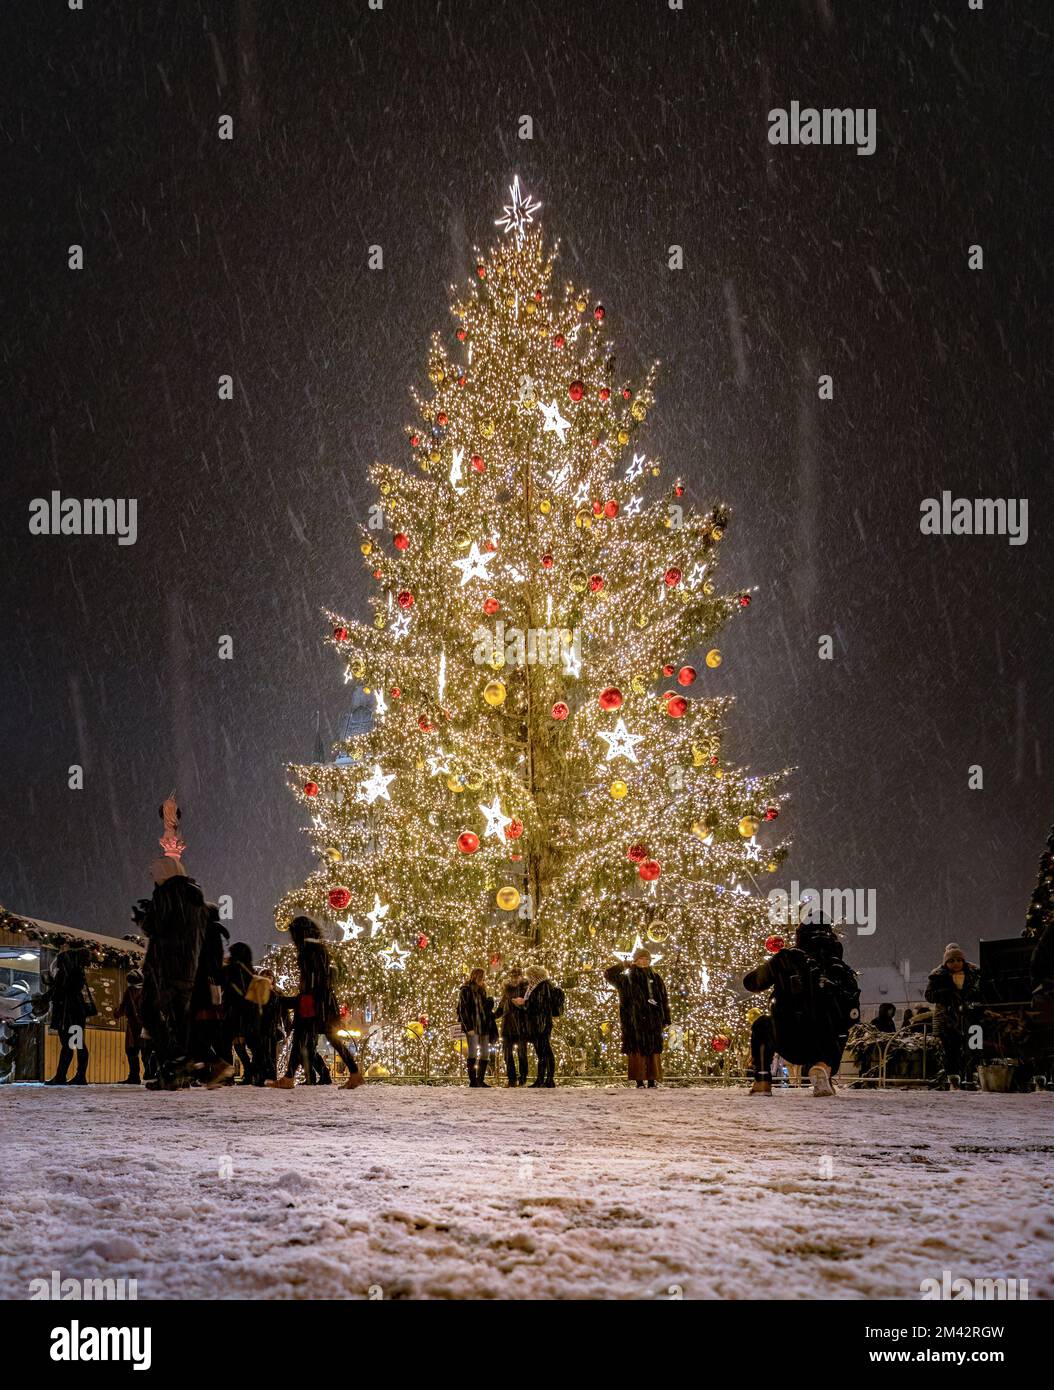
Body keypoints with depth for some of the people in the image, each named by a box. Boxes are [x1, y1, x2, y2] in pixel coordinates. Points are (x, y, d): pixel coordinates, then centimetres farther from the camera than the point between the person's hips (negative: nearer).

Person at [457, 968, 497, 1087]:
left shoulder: (482, 991, 18)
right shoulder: (466, 991, -5)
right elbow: (463, 1010, -11)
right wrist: (469, 1027, -18)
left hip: (484, 1026, 7)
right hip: (472, 1027, -7)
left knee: (485, 1053, 5)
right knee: (472, 1053, -9)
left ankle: (481, 1080, 12)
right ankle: (472, 1080, -6)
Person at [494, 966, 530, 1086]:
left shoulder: (526, 988, 0)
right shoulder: (507, 988, 13)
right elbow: (501, 1007, 20)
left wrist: (523, 1002, -23)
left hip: (522, 1026, -4)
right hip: (508, 1026, 4)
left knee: (522, 1054, -3)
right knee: (507, 1053, 1)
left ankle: (523, 1080, 2)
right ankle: (511, 1079, 6)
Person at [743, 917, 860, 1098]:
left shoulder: (787, 958, 10)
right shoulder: (841, 967, 16)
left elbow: (750, 983, 24)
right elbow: (852, 1015, 23)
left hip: (792, 1045, 0)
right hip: (828, 1045, 1)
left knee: (762, 1025, 32)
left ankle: (762, 1083, 23)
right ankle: (822, 1066, 0)